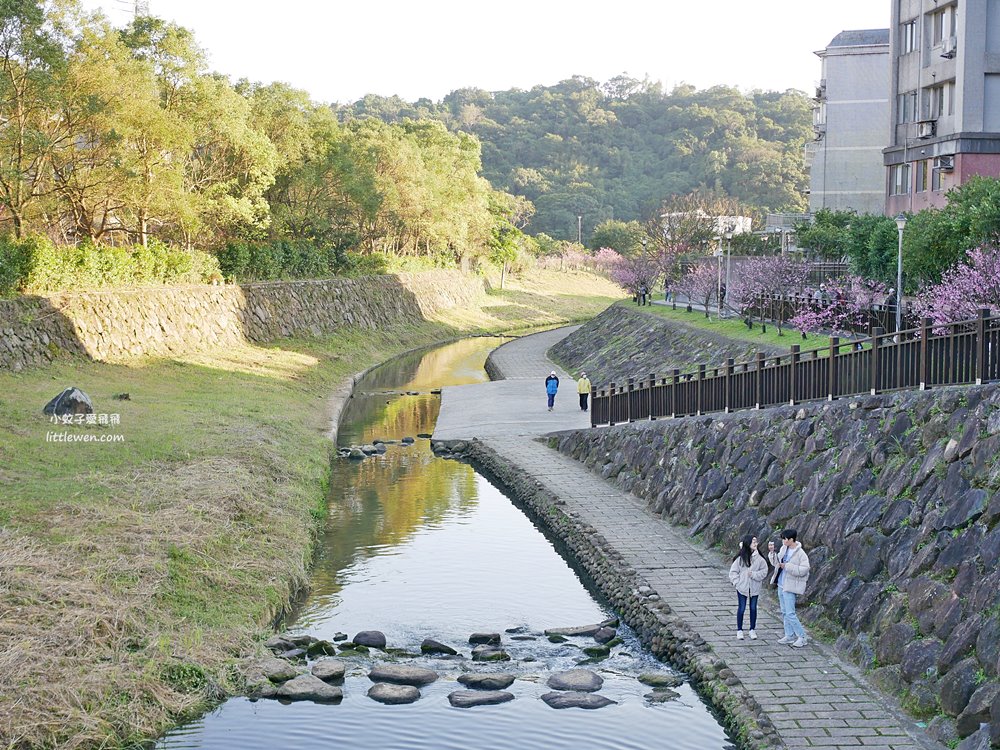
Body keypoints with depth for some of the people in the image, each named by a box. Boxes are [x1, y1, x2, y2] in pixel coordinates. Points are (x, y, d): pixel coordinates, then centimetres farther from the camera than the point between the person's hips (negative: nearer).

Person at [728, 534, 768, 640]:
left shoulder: (759, 558, -6)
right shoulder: (740, 558, -10)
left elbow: (764, 571, -2)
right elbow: (733, 571, -3)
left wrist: (753, 574, -15)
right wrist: (737, 582, -10)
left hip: (754, 588, 2)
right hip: (742, 588, -2)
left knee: (753, 608, 11)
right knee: (741, 608, 7)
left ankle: (753, 630, 24)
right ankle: (739, 630, 19)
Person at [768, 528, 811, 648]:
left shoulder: (801, 554, -16)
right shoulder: (784, 549, 6)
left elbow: (804, 570, -22)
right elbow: (775, 562, 15)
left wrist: (787, 566, -23)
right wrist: (772, 552, -2)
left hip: (790, 587, -8)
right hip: (781, 585, 8)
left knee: (790, 614, -10)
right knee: (784, 612, 14)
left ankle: (802, 637, 0)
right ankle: (790, 636, 23)